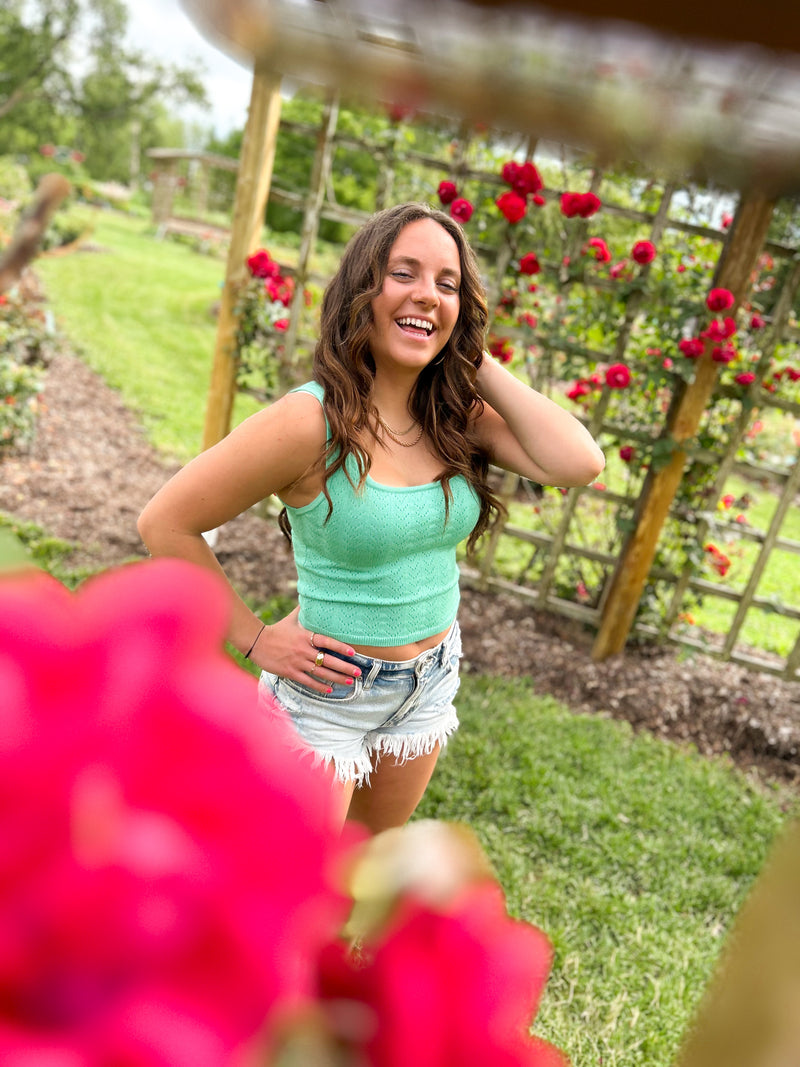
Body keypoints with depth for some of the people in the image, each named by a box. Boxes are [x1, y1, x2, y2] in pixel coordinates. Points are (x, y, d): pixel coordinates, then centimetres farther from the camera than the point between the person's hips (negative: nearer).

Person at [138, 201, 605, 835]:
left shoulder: (458, 414, -6)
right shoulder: (310, 420, -24)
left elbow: (579, 462, -21)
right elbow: (165, 523, -18)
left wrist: (477, 361, -16)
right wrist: (254, 639, -14)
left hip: (430, 683, 6)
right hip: (329, 689, -5)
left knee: (373, 848, 27)